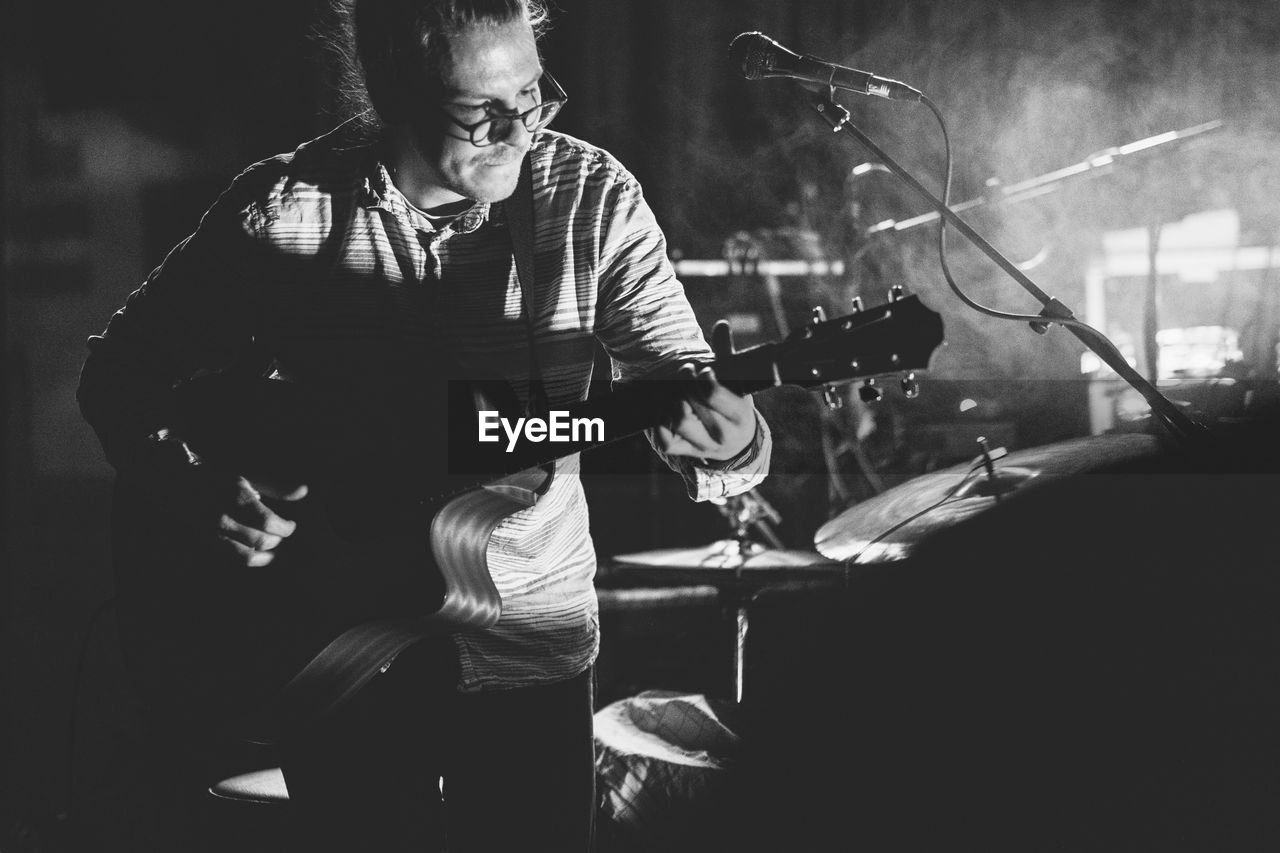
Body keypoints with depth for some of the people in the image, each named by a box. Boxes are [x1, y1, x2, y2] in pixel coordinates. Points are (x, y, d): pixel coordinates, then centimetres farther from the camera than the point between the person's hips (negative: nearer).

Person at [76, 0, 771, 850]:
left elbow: (683, 382, -9)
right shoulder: (282, 210, -11)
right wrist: (191, 489, -16)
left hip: (526, 644, 1)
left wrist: (727, 441, -32)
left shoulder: (592, 199, -9)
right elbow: (121, 371, 0)